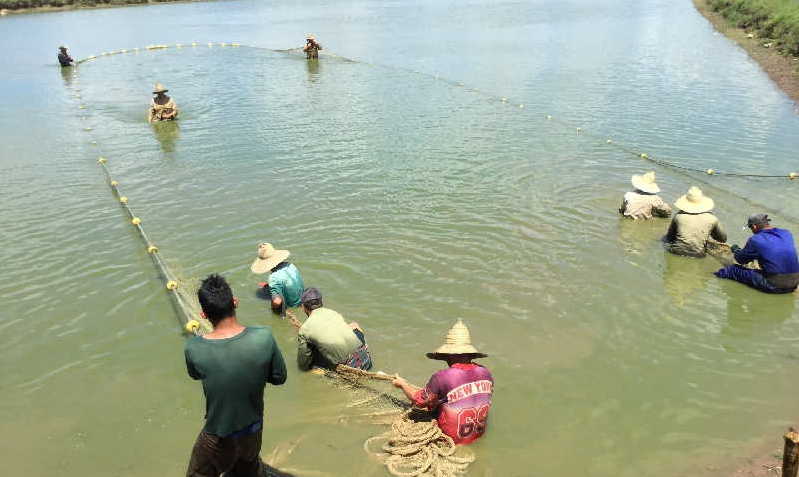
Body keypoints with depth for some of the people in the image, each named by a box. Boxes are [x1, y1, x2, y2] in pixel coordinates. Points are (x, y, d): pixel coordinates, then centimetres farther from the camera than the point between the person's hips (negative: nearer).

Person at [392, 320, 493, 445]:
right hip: (480, 434, 5)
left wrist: (403, 384, 9)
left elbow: (419, 400, -11)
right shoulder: (486, 374, -10)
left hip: (453, 438, -5)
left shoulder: (441, 377, -25)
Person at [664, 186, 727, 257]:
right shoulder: (712, 219, -5)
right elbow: (723, 239, 13)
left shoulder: (678, 216, -7)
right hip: (699, 255, 0)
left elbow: (669, 237, 6)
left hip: (677, 252, 0)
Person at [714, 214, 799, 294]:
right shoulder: (787, 233, 8)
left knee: (733, 269, 5)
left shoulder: (755, 240, -10)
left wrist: (735, 249, 26)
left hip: (773, 286, -6)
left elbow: (741, 260, 4)